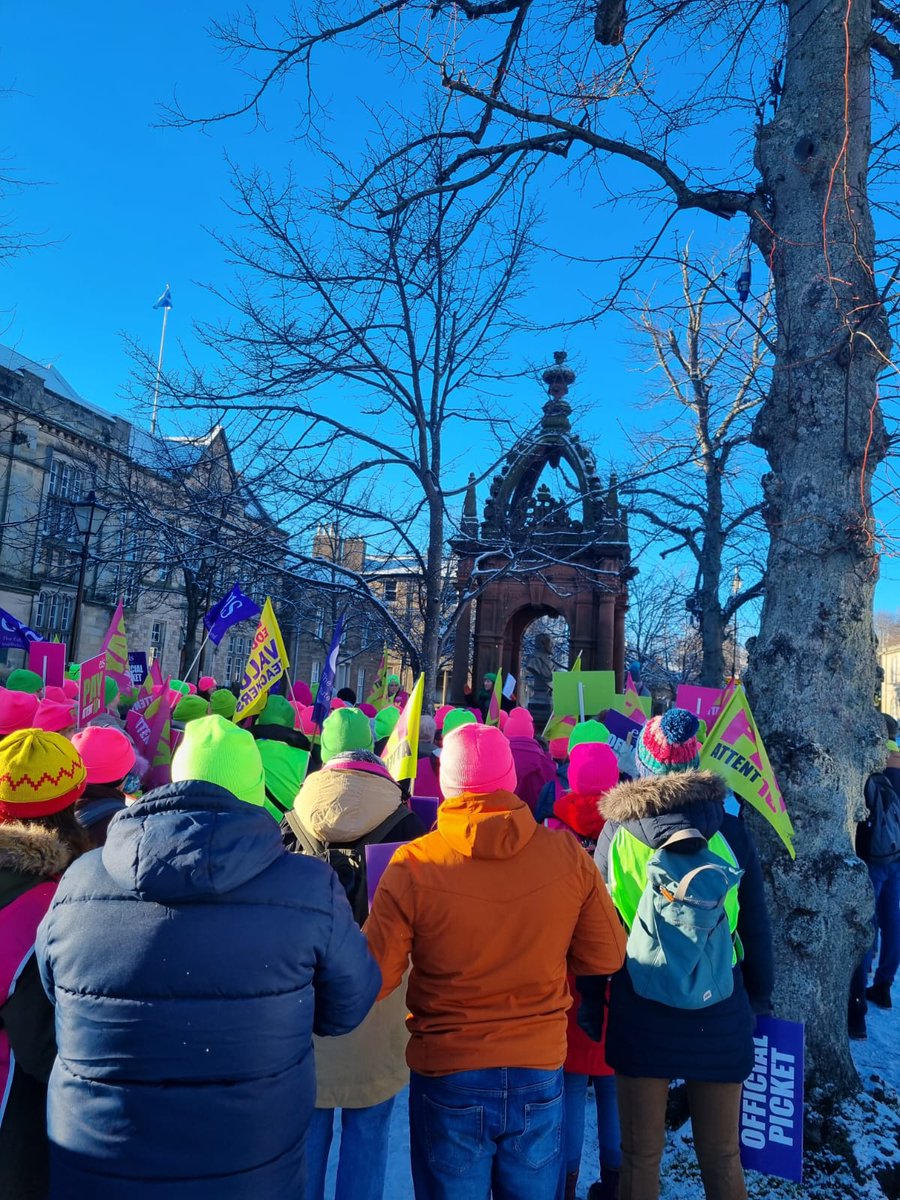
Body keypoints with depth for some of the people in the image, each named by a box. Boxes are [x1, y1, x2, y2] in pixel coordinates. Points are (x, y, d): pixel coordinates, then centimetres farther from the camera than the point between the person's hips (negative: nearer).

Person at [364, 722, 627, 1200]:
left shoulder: (413, 865, -20)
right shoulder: (567, 855, -13)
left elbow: (373, 980, -14)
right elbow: (606, 957, -2)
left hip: (447, 1075, -2)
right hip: (540, 1074, 2)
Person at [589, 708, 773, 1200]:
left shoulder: (618, 833, -9)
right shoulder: (731, 831, -7)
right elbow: (756, 928, 1)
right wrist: (759, 999, 15)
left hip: (641, 1014, -1)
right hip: (721, 1015, 1)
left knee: (640, 1157, 15)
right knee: (722, 1158, 19)